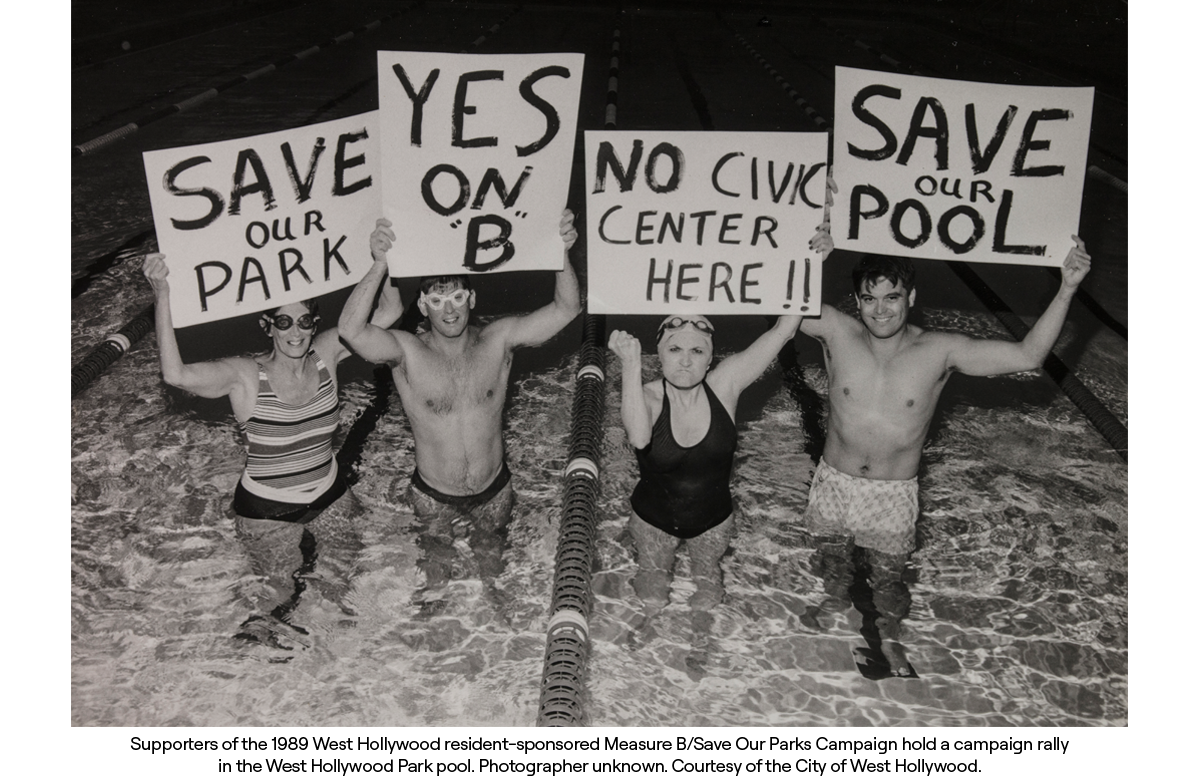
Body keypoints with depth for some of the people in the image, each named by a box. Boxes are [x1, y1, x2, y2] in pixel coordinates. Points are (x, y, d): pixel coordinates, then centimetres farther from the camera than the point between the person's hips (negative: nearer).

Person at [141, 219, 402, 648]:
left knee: (342, 582, 23)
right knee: (286, 596, 12)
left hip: (330, 496, 4)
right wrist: (162, 297, -47)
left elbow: (387, 311, -10)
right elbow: (176, 374, -39)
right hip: (268, 509, -4)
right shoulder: (245, 376, -21)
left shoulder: (326, 353, -9)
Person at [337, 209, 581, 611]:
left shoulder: (498, 340, -17)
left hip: (493, 488, 1)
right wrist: (381, 265, -50)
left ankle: (491, 590, 63)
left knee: (490, 545, 30)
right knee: (436, 549, 28)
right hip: (433, 494, -1)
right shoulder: (407, 351, -22)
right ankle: (433, 593, 62)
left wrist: (562, 254, -41)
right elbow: (351, 329, -40)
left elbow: (566, 308, -23)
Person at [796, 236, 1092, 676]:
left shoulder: (940, 352, -17)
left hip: (894, 492, -1)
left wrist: (1066, 290, -28)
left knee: (888, 574, 18)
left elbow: (1028, 355, -19)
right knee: (832, 557, 25)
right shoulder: (836, 332, -16)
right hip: (835, 480, 1)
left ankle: (889, 639, 46)